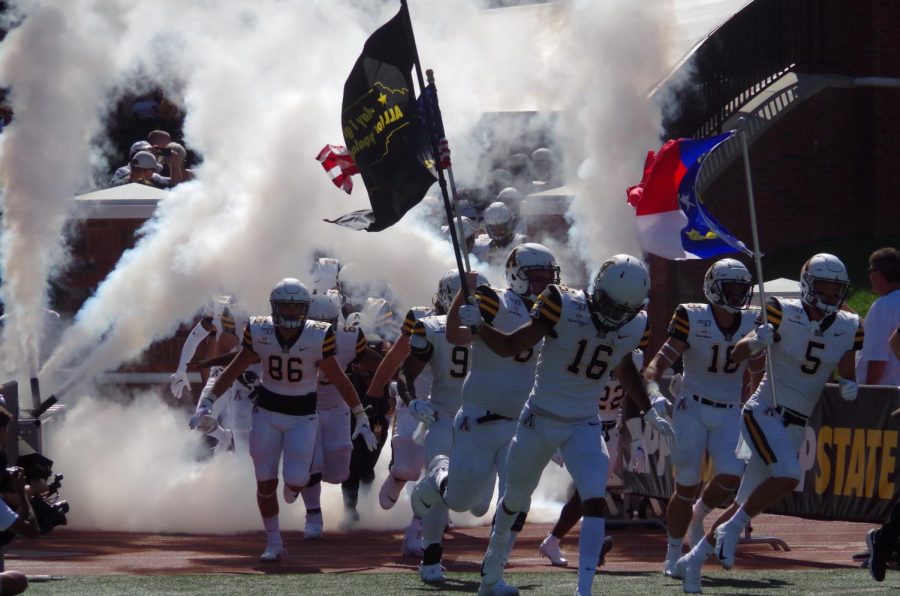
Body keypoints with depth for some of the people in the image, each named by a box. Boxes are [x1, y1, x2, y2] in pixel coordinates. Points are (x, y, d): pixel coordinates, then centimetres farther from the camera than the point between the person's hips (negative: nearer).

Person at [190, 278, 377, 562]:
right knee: (265, 482, 2)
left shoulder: (318, 337, -17)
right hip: (267, 413, 2)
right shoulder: (260, 332, -12)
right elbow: (233, 371, -1)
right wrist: (207, 401, -6)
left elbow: (339, 380, -8)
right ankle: (273, 543, 19)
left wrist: (362, 419, -4)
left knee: (295, 480, -14)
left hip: (303, 418, -2)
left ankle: (294, 484, 26)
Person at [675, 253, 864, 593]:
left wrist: (849, 387, -10)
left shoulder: (848, 328, 4)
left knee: (747, 502, 8)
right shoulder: (782, 313, -11)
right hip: (765, 412, -6)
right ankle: (731, 529, -10)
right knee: (788, 476, -28)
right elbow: (737, 355, -12)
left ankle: (694, 559, 19)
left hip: (796, 425, 6)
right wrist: (755, 343, -34)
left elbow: (847, 372, 13)